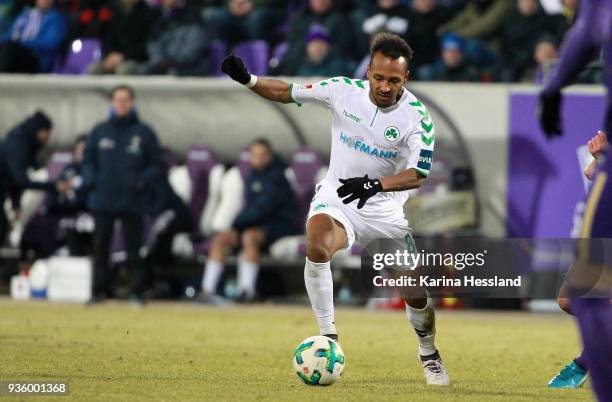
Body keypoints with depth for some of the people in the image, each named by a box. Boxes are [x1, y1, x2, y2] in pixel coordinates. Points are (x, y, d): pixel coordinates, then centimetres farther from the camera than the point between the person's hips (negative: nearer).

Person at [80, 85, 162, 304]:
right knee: (100, 246, 3)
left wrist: (143, 181, -9)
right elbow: (88, 160, 14)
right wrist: (90, 181, -2)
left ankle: (137, 291, 4)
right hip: (102, 200, 2)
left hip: (132, 202, -2)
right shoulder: (100, 131, 10)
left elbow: (156, 163, 6)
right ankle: (99, 290, 8)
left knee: (134, 248, -1)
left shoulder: (144, 132, 3)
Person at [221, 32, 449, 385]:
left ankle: (429, 354, 29)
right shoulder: (344, 91, -10)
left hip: (386, 209, 0)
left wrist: (376, 184, -37)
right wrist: (248, 80, -18)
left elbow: (418, 175, -20)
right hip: (336, 199, 0)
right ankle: (329, 337, -21)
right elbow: (286, 92, -1)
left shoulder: (416, 115, -15)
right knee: (317, 247, -34)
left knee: (418, 290, -4)